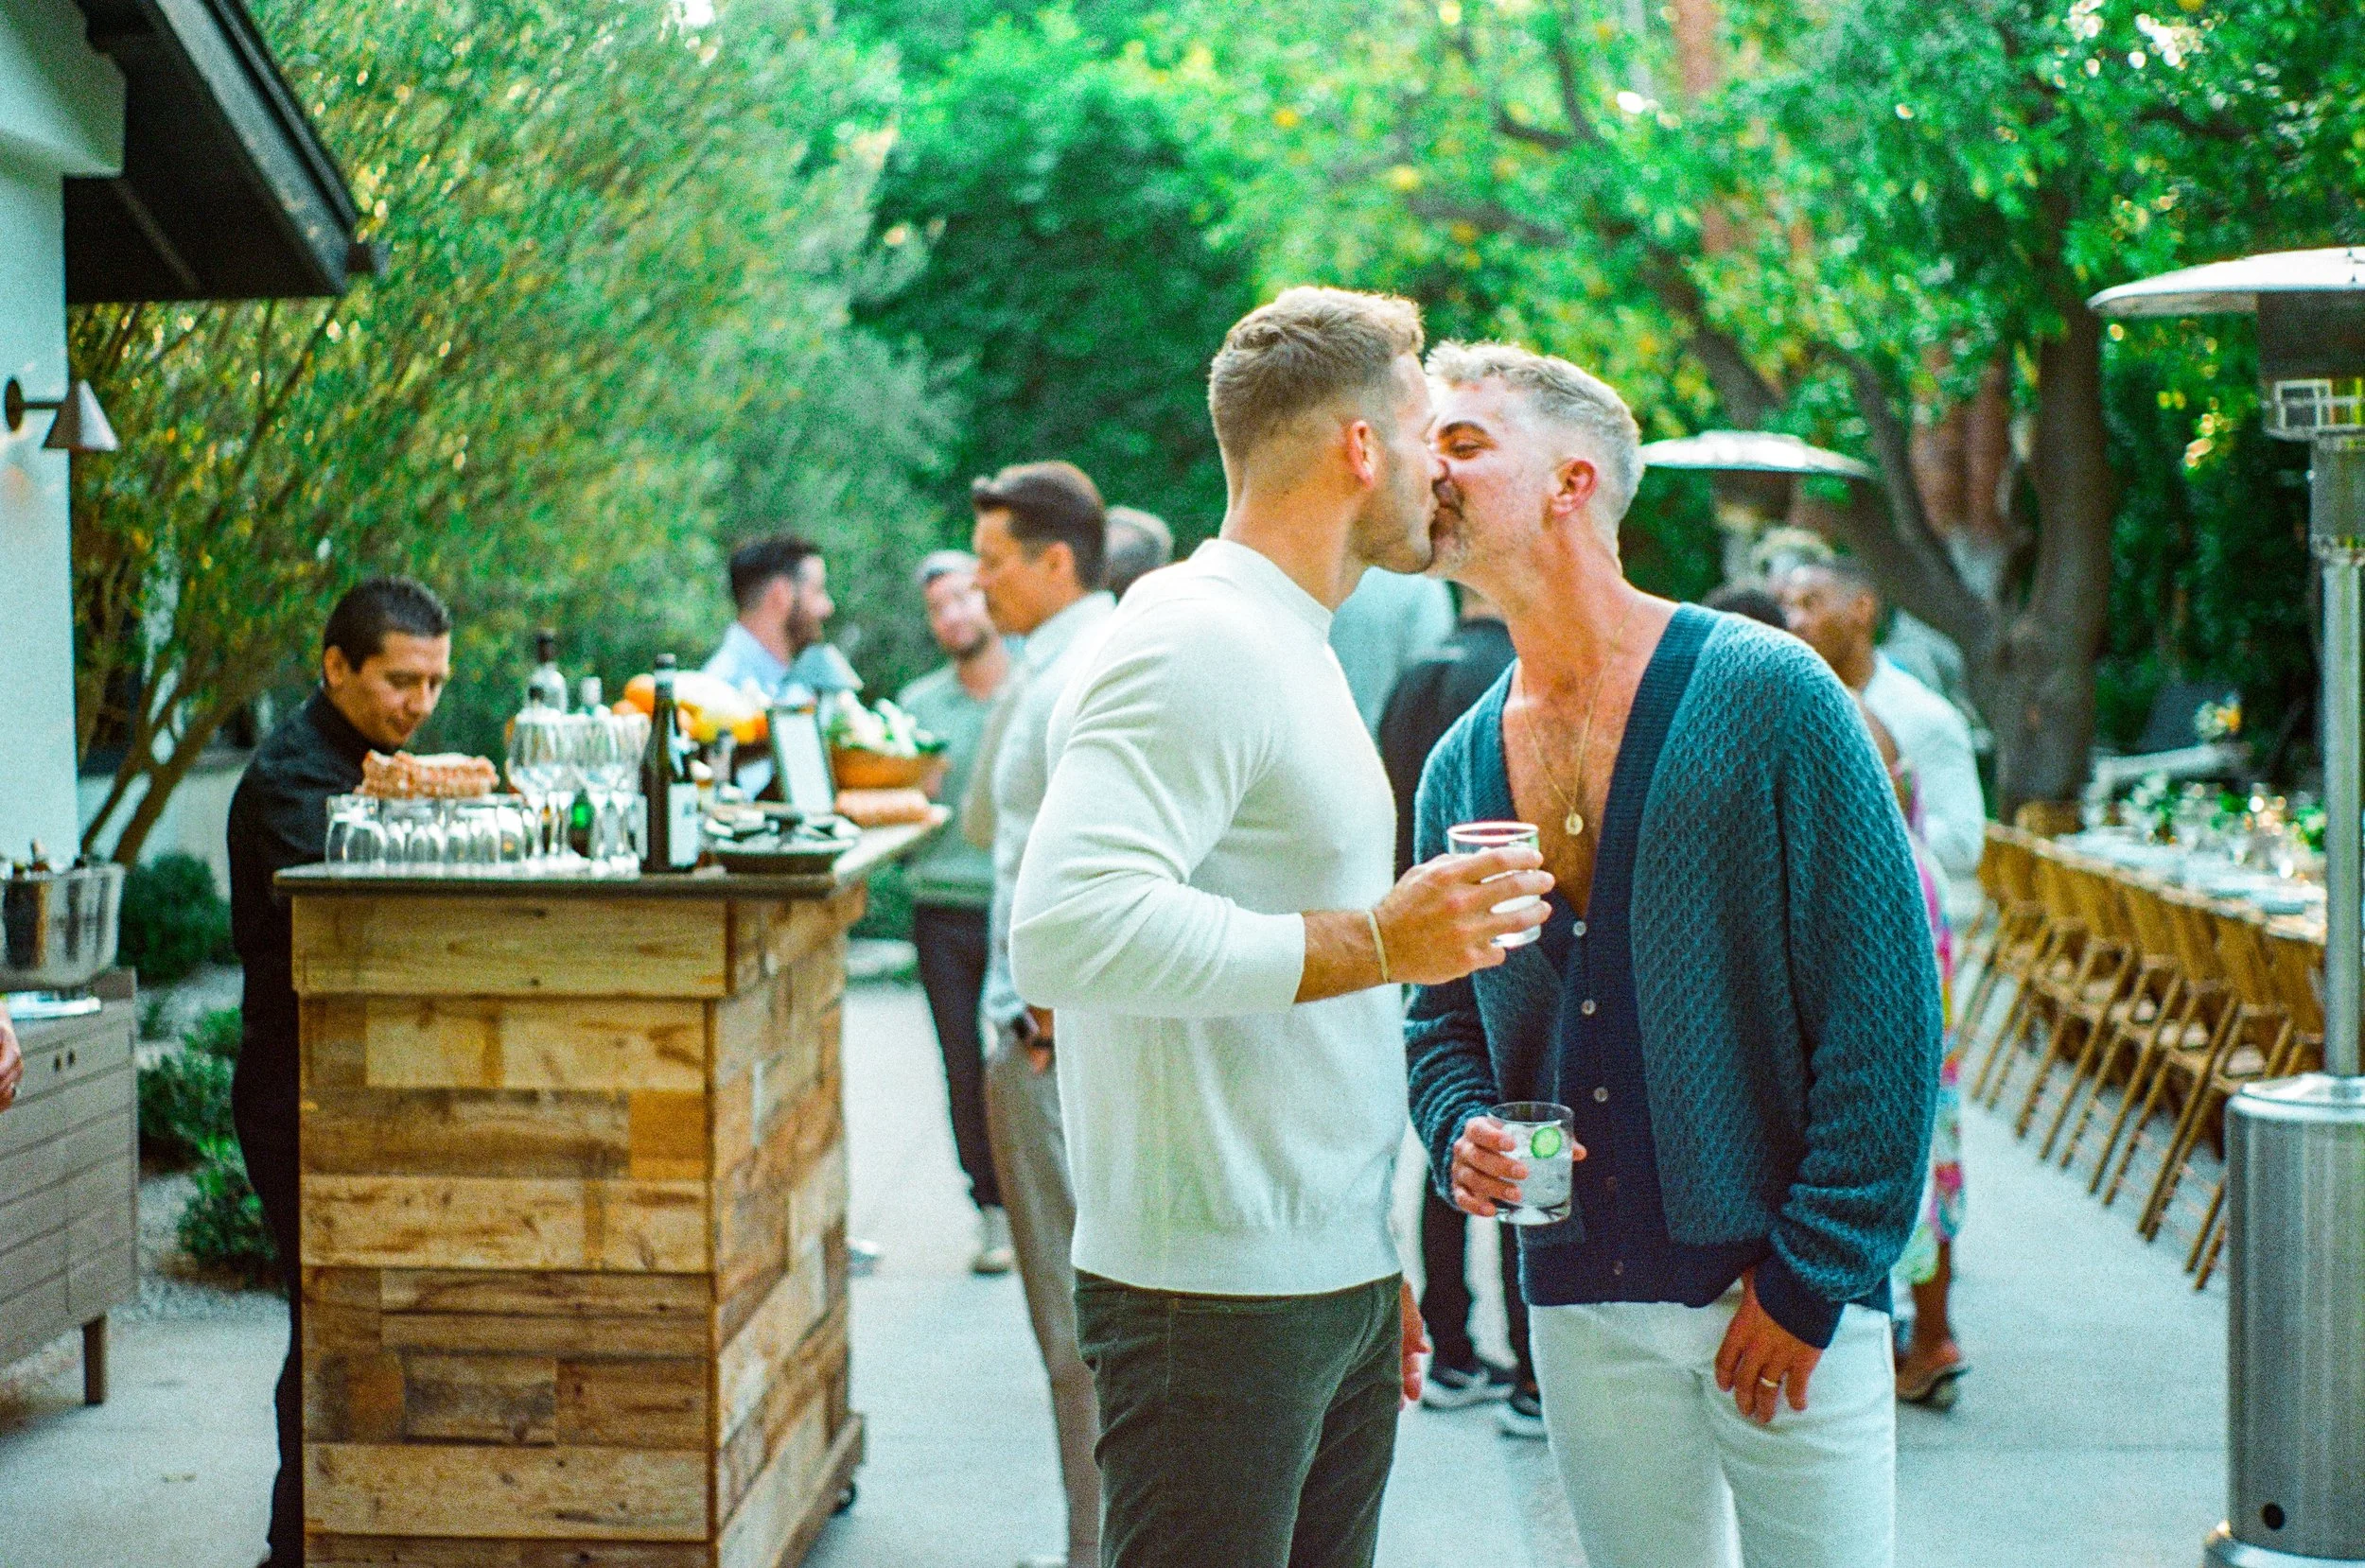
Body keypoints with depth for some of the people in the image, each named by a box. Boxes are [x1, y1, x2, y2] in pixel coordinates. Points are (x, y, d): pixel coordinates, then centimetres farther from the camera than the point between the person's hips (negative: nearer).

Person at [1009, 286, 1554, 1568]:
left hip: (1338, 1287, 9)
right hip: (1215, 1304, -9)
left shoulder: (1287, 646, 19)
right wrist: (1375, 943, -22)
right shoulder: (1193, 643, -13)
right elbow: (1070, 928, -28)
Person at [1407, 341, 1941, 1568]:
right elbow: (1443, 1018, 18)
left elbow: (1884, 1000, -10)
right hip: (1581, 1305, 5)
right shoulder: (1460, 767, 8)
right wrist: (1461, 1136, -5)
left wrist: (1812, 1276, -12)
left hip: (1784, 1291, -4)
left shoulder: (1762, 695, -8)